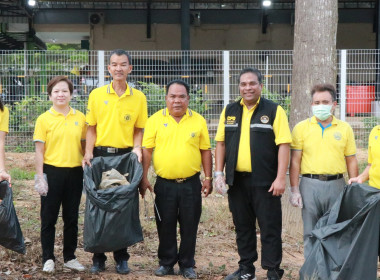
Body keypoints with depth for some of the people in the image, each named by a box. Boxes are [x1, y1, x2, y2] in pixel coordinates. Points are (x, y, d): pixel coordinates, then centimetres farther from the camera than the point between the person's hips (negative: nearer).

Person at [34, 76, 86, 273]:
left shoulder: (80, 118, 5)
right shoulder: (44, 119, -3)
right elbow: (39, 151, -4)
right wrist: (40, 177, -8)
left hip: (75, 173, 3)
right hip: (52, 172, -3)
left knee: (72, 217, 11)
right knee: (49, 217, 5)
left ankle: (70, 257, 22)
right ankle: (48, 259, 16)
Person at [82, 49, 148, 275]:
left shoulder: (139, 97, 4)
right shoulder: (97, 95, 3)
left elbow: (139, 129, 7)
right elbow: (91, 127, 4)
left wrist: (137, 148, -10)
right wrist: (88, 152, -8)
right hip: (100, 155, 0)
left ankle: (122, 258, 16)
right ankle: (98, 258, 16)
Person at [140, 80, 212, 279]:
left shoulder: (198, 121, 3)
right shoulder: (155, 120, 0)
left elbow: (205, 150, 7)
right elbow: (147, 150, 0)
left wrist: (208, 178, 3)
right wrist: (144, 178, -4)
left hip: (191, 184, 0)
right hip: (165, 184, 0)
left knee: (189, 226, 7)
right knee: (165, 226, 9)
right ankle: (166, 263, 23)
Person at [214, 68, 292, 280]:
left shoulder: (274, 111, -3)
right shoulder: (229, 111, 10)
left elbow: (284, 145, -8)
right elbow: (221, 143, 12)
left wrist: (281, 177, -15)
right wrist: (219, 173, 4)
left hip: (264, 181, -4)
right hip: (237, 180, 4)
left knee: (270, 228, 1)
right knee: (243, 226, 13)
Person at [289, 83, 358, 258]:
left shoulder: (344, 129, 8)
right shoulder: (301, 128, 4)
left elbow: (351, 161, 9)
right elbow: (295, 161, 2)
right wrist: (294, 190, -3)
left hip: (336, 185, 1)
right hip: (310, 185, -1)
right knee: (311, 233, 4)